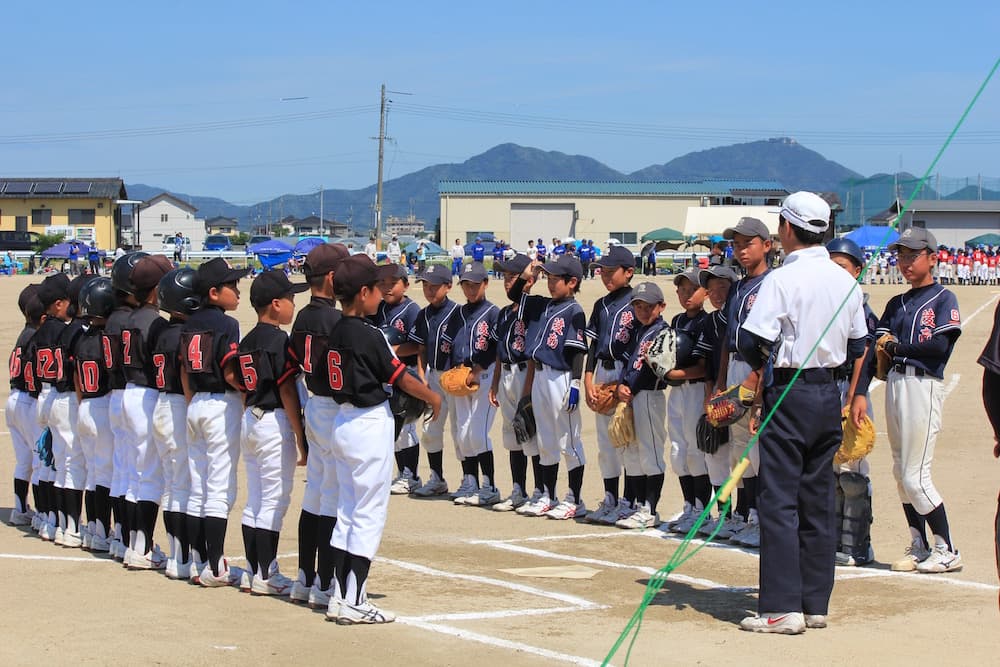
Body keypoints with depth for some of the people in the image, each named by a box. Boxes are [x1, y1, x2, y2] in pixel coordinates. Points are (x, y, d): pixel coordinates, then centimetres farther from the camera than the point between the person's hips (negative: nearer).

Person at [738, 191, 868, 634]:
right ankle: (816, 604, 15)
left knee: (780, 500, -4)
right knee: (818, 501, 11)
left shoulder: (781, 279, -14)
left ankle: (782, 608, -6)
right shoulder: (846, 281, 7)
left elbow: (751, 340, -18)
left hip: (789, 395, -7)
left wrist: (761, 368, 2)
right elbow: (858, 346, 14)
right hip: (829, 394, 7)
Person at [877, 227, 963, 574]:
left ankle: (947, 551, -1)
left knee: (915, 476, -10)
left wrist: (898, 347, -6)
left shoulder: (943, 299, -2)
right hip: (895, 384, 7)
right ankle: (919, 547, 16)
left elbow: (940, 345, -15)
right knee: (901, 472, 9)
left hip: (923, 385, -7)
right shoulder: (896, 303, 19)